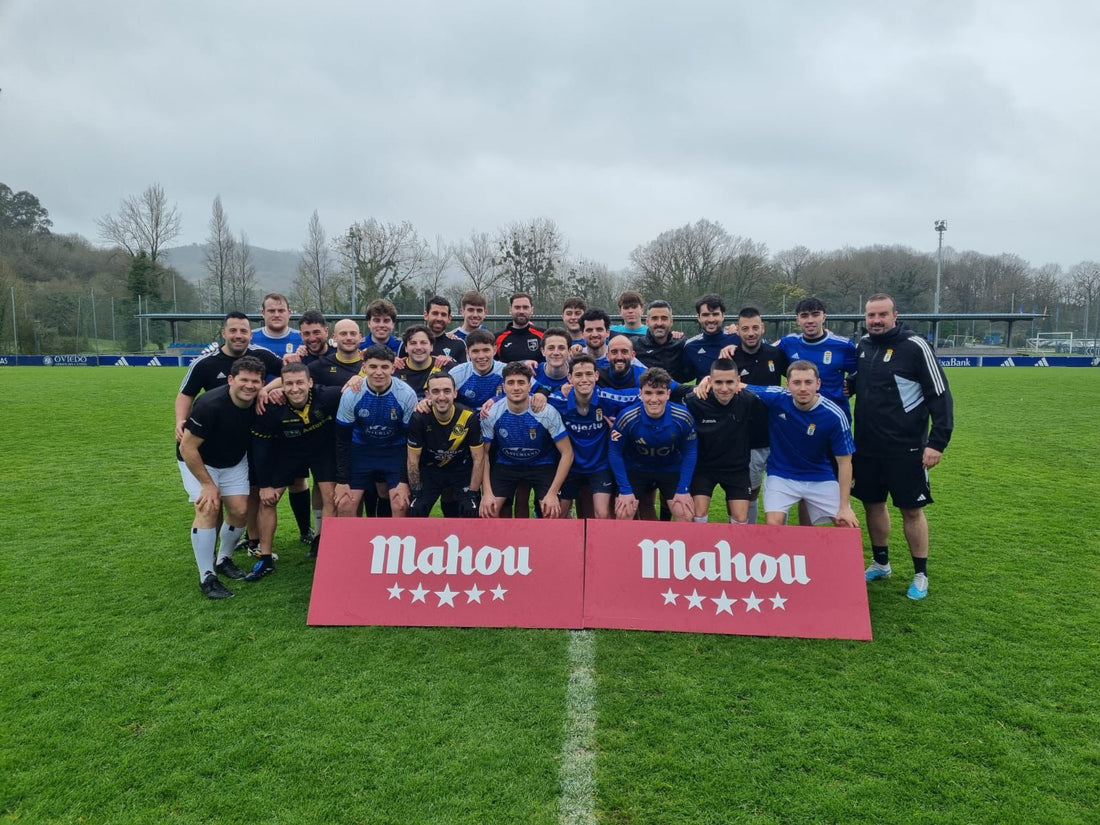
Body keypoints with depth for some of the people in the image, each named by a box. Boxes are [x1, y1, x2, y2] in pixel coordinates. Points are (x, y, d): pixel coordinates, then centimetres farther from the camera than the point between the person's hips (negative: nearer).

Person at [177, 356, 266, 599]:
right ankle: (207, 577, -11)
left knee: (240, 511, -4)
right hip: (198, 460, -4)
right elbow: (187, 447, -26)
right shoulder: (210, 404, -34)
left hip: (234, 462, 5)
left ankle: (224, 560, 23)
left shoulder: (260, 404, -20)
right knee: (209, 509, -20)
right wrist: (208, 484, -22)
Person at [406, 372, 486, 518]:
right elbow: (413, 459, -11)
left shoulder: (469, 418, -23)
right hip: (430, 469, 1)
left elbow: (478, 459, -13)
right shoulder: (419, 418, -22)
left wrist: (472, 494, -15)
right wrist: (416, 493, -11)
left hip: (462, 469, -1)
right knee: (416, 510, -12)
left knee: (470, 510, -16)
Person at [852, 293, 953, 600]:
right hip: (866, 446, 5)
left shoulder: (915, 346, -11)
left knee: (911, 509, 3)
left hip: (905, 447, -5)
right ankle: (881, 563, 32)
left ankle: (920, 575, 19)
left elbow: (940, 395, -10)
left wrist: (937, 442, -14)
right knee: (873, 503, 14)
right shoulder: (862, 345, 6)